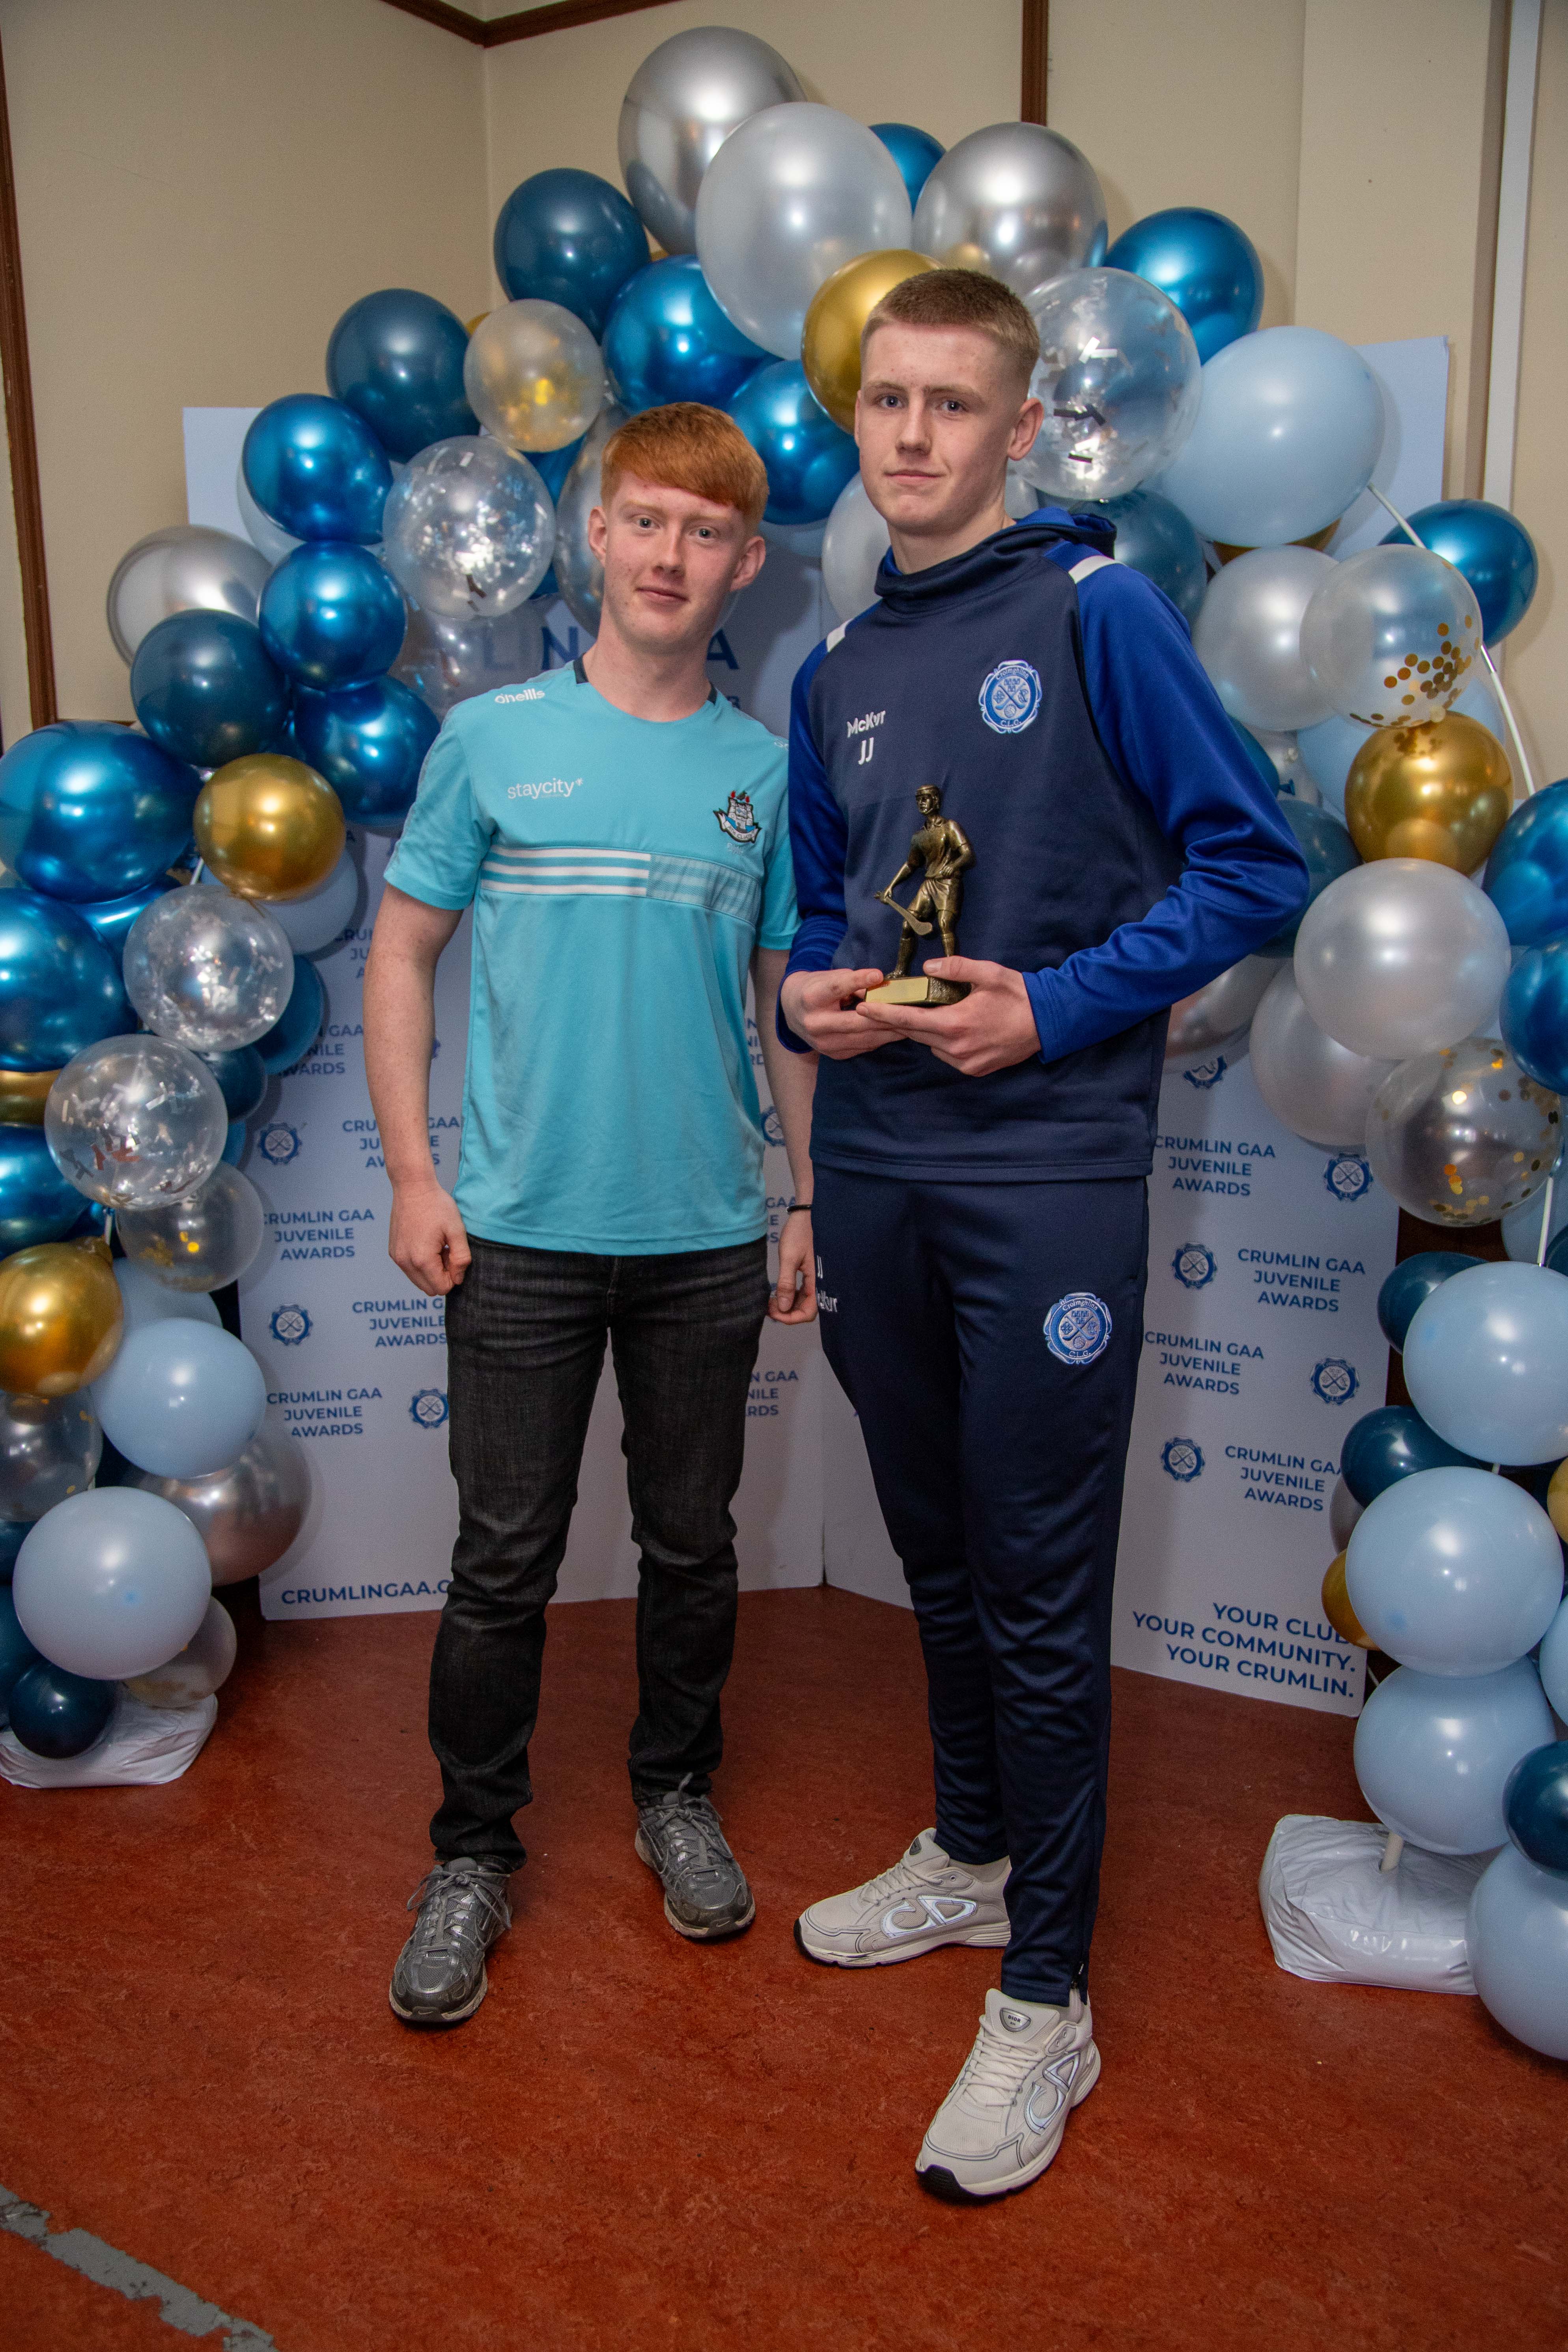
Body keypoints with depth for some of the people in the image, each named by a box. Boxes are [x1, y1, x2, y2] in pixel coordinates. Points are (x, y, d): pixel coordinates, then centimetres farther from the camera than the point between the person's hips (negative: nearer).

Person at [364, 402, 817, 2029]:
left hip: (707, 1237, 2)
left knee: (692, 1541, 14)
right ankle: (473, 1853, 25)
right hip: (522, 1229, -1)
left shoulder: (764, 772, 4)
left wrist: (813, 1203, 6)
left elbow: (790, 1001, 8)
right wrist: (413, 1175, -3)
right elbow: (402, 953, 3)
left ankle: (676, 1794, 36)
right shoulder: (493, 738, -1)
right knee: (506, 1557, 6)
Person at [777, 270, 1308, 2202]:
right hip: (872, 1169, 6)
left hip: (1046, 1174, -6)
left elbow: (1253, 864, -8)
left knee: (1038, 1593, 2)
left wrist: (1056, 1008, -16)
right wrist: (811, 993, 0)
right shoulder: (837, 670, 13)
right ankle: (971, 1855, 40)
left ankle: (1046, 1999, 19)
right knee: (938, 1552, 18)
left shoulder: (1098, 612, -5)